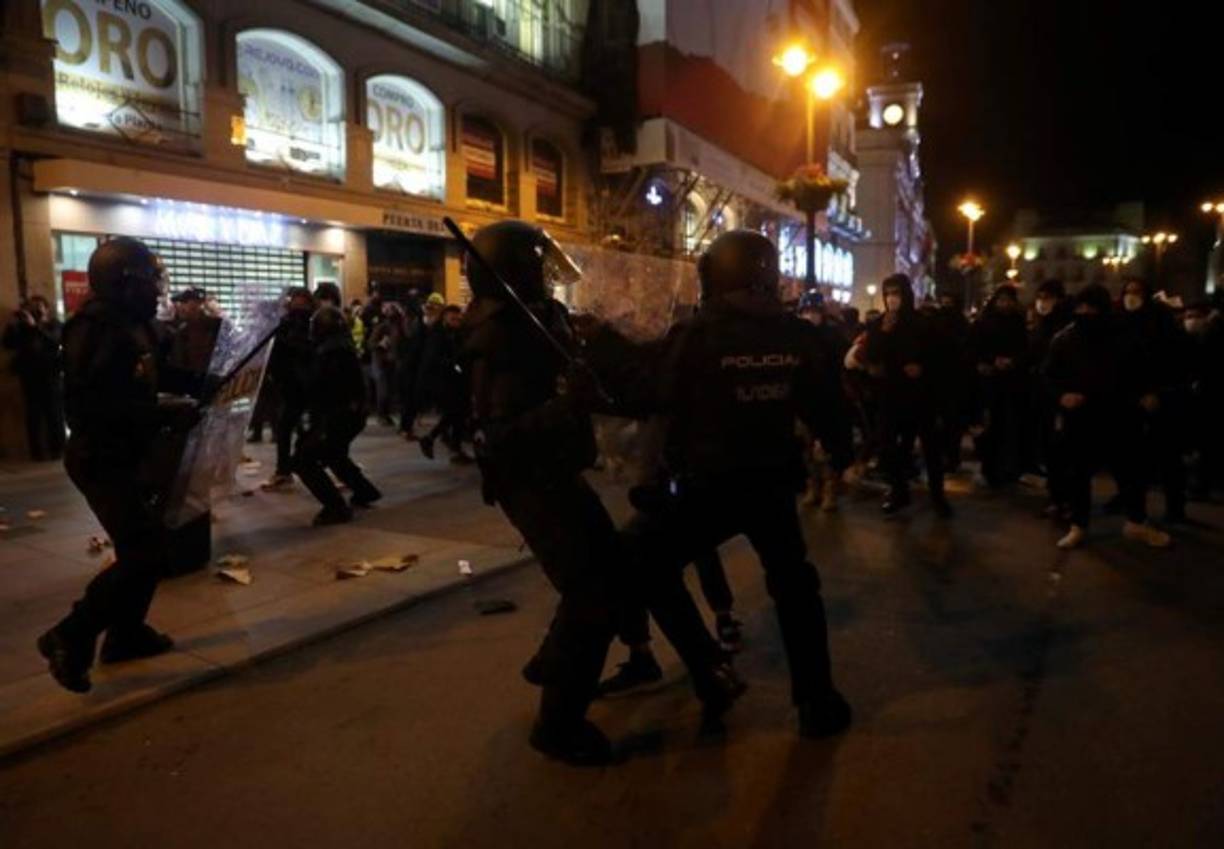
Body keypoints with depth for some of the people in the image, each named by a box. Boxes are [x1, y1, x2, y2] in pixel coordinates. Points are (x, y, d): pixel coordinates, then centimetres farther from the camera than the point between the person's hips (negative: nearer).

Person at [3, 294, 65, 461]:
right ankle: (37, 452, 4)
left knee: (54, 414, -2)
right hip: (30, 377, 2)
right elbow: (8, 343, 0)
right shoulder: (22, 326, 10)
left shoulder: (54, 324, 5)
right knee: (33, 416, 0)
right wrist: (13, 323, -10)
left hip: (51, 376, -2)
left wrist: (35, 326, -23)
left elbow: (55, 340, -15)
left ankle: (57, 449, 5)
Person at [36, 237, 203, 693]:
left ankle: (126, 634, 30)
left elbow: (155, 377, 20)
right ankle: (69, 638, 2)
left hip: (133, 454, 10)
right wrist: (165, 414, -29)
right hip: (104, 459, -10)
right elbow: (92, 403, -29)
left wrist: (202, 383, 6)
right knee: (144, 553, -11)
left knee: (145, 547, 17)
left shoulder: (134, 324, 9)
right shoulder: (95, 329, -20)